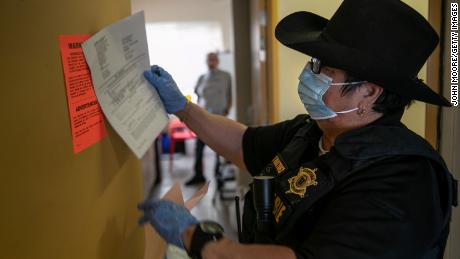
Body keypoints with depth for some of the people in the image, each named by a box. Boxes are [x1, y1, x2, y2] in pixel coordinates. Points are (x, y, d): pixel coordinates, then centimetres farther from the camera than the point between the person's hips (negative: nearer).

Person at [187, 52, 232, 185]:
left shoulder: (226, 76, 6)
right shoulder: (202, 78, 12)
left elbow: (231, 95, 7)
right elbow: (198, 96, 17)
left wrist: (228, 109, -5)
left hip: (220, 116, -2)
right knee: (199, 146, -4)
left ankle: (218, 172, 18)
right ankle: (198, 175, 2)